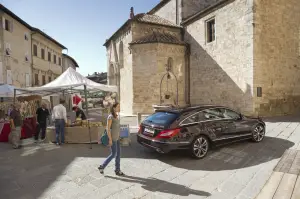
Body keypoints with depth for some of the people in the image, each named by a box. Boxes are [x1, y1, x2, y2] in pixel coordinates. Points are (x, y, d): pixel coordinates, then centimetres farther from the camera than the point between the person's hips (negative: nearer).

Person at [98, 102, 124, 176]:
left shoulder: (116, 116, 10)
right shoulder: (110, 117, -16)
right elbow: (108, 128, -18)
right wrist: (110, 139, -19)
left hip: (117, 137, 8)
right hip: (112, 138, -8)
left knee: (118, 153, 9)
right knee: (113, 154, 0)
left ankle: (117, 170, 20)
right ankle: (102, 166, 17)